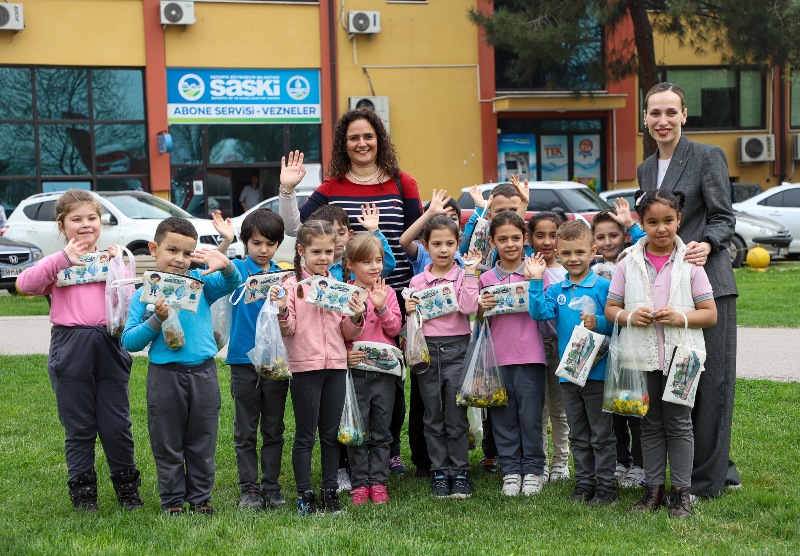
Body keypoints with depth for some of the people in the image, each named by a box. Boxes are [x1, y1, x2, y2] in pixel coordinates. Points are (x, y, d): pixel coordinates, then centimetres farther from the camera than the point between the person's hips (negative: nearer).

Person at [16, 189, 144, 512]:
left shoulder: (112, 258, 10)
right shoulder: (58, 263, 5)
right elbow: (25, 284, -13)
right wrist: (64, 258, -15)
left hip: (109, 348, 1)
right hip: (70, 350, -1)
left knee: (117, 425, 6)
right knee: (79, 428, 8)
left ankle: (126, 486, 22)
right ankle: (82, 491, 20)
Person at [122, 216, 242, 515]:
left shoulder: (200, 282, 4)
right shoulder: (144, 294, -1)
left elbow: (231, 284, -11)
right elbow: (129, 342, -3)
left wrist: (226, 265, -32)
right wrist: (157, 320, -17)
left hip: (203, 373, 2)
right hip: (165, 375, -1)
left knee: (202, 443, 11)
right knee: (168, 445, 8)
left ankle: (200, 497, 25)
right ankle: (173, 501, 22)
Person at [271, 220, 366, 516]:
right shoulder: (292, 285, -3)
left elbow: (348, 334, 10)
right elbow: (287, 330, -7)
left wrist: (356, 318, -10)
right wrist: (281, 311, -26)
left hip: (336, 366, 4)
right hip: (304, 366, -4)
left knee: (331, 433, 10)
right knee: (305, 435, 3)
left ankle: (330, 491, 19)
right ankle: (304, 495, 9)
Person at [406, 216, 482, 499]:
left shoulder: (463, 276, 1)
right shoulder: (417, 281, 9)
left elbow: (468, 308, -15)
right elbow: (413, 321, 14)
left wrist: (470, 272, -14)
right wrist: (409, 311, -8)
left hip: (456, 348, -3)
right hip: (427, 350, 3)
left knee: (456, 416, 0)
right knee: (433, 416, 7)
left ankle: (460, 472, 9)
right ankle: (439, 472, 15)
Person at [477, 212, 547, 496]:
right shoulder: (486, 279, 8)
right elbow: (480, 322, 13)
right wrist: (482, 308, -7)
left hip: (530, 355, -2)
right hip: (497, 356, 2)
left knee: (530, 414, 1)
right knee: (503, 417, 6)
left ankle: (533, 470, 14)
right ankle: (510, 470, 16)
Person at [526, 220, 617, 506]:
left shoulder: (604, 287, -7)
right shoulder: (556, 290, 7)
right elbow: (540, 312, -10)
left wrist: (599, 323, -27)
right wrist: (536, 281, -15)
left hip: (597, 371, -5)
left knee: (601, 434, 3)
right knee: (578, 435, 15)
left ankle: (606, 486, 12)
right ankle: (583, 483, 24)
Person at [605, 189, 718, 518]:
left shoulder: (689, 264, -1)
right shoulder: (629, 264, 4)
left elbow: (710, 315, -1)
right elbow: (610, 308, 7)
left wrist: (681, 317, -18)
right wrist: (629, 316, -14)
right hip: (642, 357, 2)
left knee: (678, 423, 4)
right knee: (650, 425, 11)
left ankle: (680, 492, 13)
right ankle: (653, 488, 20)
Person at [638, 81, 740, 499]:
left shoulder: (708, 156, -4)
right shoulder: (646, 169, 16)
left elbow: (723, 219, -8)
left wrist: (705, 245, -25)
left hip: (707, 281, -7)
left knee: (711, 381, -3)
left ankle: (707, 479, 4)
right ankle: (721, 468, 21)